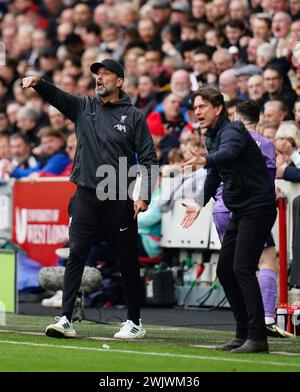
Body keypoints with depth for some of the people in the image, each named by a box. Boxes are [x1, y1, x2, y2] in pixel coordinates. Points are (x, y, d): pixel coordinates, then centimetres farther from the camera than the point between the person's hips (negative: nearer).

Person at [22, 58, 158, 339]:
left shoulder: (133, 116, 3)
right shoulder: (83, 107, 12)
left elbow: (148, 159, 1)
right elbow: (55, 95, -3)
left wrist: (144, 196, -9)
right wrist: (37, 83, -25)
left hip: (119, 200, -2)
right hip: (86, 197, 2)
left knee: (127, 261, 4)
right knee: (76, 255, -5)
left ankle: (134, 322, 14)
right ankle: (66, 319, -7)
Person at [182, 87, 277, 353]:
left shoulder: (232, 131, -15)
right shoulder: (212, 137, 15)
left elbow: (228, 152, -39)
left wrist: (204, 160, -57)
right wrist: (201, 204, 29)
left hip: (258, 208, -10)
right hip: (240, 211, 10)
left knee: (242, 268, -18)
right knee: (225, 269, 10)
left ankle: (257, 338, -19)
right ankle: (243, 334, 16)